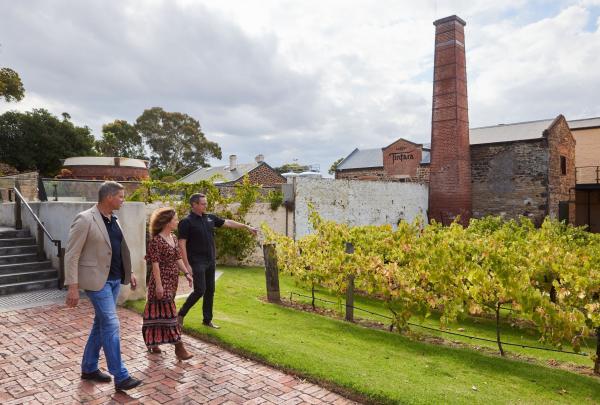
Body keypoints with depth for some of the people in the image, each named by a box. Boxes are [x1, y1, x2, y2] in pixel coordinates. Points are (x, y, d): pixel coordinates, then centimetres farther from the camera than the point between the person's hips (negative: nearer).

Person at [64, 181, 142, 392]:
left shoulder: (113, 220, 9)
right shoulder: (85, 219, -14)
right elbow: (71, 255, -14)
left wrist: (128, 272, 18)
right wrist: (73, 287, -18)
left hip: (115, 279, 8)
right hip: (97, 280, -8)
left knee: (101, 323, 16)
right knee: (111, 325, -6)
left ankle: (89, 368, 31)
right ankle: (121, 377, 2)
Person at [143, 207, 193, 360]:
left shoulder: (173, 238, 9)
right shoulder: (156, 240, -15)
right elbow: (155, 264, -17)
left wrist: (187, 273, 6)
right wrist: (158, 284, -19)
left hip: (172, 281, 8)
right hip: (162, 281, -8)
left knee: (160, 312, 16)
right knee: (168, 312, -4)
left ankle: (153, 343, 28)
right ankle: (178, 347, 0)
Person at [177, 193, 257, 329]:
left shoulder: (210, 218, 8)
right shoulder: (186, 222, -11)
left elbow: (228, 222, 17)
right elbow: (182, 244, -13)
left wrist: (246, 227, 16)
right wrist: (187, 265, -18)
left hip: (210, 261, 7)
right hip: (197, 262, -7)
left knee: (210, 291, 10)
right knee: (200, 290, -10)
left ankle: (207, 320, 22)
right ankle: (181, 314, 10)